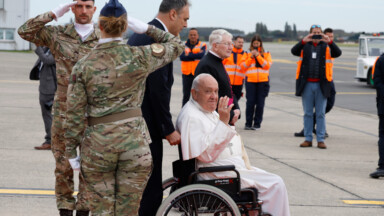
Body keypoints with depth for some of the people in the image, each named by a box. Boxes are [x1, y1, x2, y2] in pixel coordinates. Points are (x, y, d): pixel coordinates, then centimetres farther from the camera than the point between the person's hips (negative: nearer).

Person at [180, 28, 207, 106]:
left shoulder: (202, 45, 2)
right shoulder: (184, 45, 7)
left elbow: (202, 55, -17)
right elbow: (182, 57, -9)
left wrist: (188, 55, -10)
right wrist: (195, 56, -11)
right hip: (187, 74, 2)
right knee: (186, 95, 7)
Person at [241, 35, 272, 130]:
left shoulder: (266, 54, 11)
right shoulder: (248, 54, 11)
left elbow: (267, 65, -3)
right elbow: (243, 66, 3)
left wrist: (258, 56, -9)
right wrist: (251, 57, -8)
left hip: (263, 81, 0)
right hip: (250, 81, 0)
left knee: (260, 103, 0)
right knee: (250, 102, -5)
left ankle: (257, 124, 6)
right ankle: (248, 123, 2)